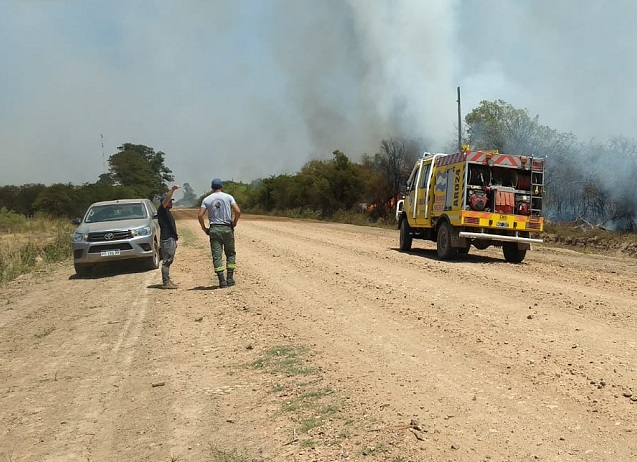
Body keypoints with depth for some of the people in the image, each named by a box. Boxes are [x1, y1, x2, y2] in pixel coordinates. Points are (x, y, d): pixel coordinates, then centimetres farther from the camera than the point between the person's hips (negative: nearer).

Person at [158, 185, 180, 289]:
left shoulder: (168, 212, 20)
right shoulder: (161, 210, -7)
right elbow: (166, 199, -24)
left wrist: (175, 235, 19)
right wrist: (172, 189, -33)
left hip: (171, 239, 10)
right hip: (166, 240, -10)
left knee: (169, 261, 13)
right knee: (166, 261, -8)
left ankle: (167, 281, 18)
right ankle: (165, 282, -6)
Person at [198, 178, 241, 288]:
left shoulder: (206, 199, 3)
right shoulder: (228, 197, 1)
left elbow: (200, 215, -5)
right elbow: (238, 211, -9)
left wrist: (204, 228, 7)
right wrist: (234, 223, 6)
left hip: (214, 229, 0)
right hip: (227, 228, 0)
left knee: (217, 255, 2)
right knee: (230, 253, 12)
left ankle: (222, 280, -1)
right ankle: (230, 278, 8)